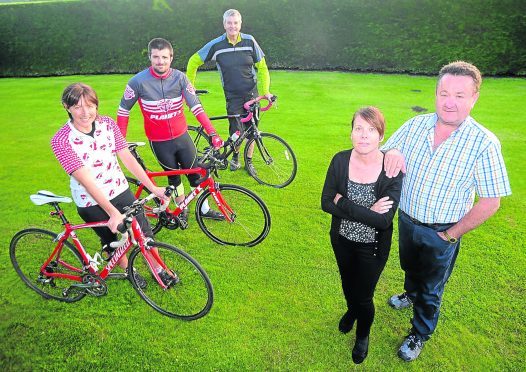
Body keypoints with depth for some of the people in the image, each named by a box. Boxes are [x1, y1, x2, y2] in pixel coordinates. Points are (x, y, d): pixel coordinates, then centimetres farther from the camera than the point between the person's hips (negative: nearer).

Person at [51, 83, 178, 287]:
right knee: (110, 241, 14)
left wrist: (153, 188, -11)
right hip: (91, 202, -3)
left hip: (119, 190, 3)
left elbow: (127, 157, -8)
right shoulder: (61, 140, -20)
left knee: (144, 232, 7)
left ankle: (158, 269, 29)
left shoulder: (107, 123, -9)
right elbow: (86, 180, -27)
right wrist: (113, 213, -32)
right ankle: (128, 270, 42)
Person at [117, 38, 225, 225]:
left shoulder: (179, 77, -10)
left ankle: (205, 209, 28)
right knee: (173, 176, 14)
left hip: (182, 136, 2)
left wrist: (212, 134, -20)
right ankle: (182, 209, 36)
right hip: (159, 142, -2)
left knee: (196, 173, 8)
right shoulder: (138, 81, -15)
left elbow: (196, 106, -12)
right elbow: (123, 110, -4)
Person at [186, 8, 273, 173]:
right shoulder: (216, 45, -8)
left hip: (251, 94, 1)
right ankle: (235, 156, 30)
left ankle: (249, 161, 24)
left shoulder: (249, 41, -5)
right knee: (235, 130, 0)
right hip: (232, 96, -1)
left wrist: (266, 91, -7)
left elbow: (262, 67, 1)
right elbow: (193, 62, 2)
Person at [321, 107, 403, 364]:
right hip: (342, 239, 3)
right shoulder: (340, 161, -16)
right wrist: (366, 212, -26)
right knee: (347, 283, 28)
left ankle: (363, 335, 48)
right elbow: (326, 203, -17)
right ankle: (351, 310, 64)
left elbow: (384, 220, -30)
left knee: (364, 296, 13)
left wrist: (343, 203, -28)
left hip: (373, 246, -2)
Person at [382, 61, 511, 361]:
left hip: (441, 233, -4)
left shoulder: (484, 143, -22)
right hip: (407, 219, 4)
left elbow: (490, 202, -18)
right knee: (410, 267, 31)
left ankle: (420, 334, 44)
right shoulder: (415, 125, -11)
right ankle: (411, 294, 64)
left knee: (431, 289, 17)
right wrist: (391, 152, -26)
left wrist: (449, 235, -15)